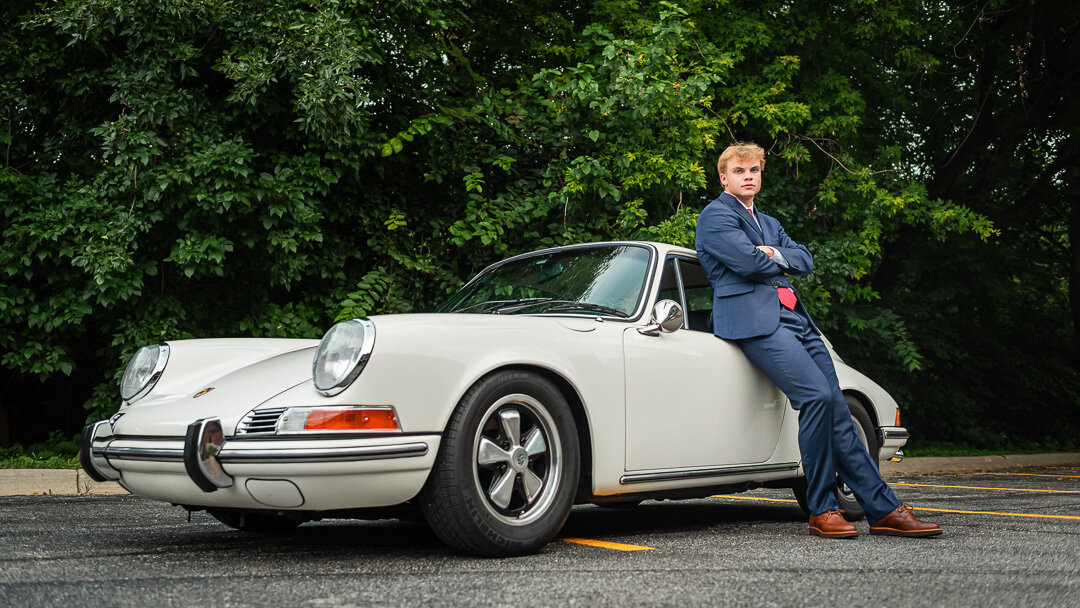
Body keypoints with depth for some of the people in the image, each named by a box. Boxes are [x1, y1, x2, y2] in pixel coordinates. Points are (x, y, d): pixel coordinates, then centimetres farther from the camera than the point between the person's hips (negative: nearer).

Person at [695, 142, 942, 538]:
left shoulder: (769, 223, 29)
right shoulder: (715, 216, 3)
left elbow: (805, 261, 16)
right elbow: (748, 262, -12)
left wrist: (776, 255, -3)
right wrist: (780, 264, 7)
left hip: (795, 317, 8)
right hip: (754, 318, -8)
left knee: (835, 410, 0)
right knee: (817, 396, -23)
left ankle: (883, 509, -1)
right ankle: (821, 511, -14)